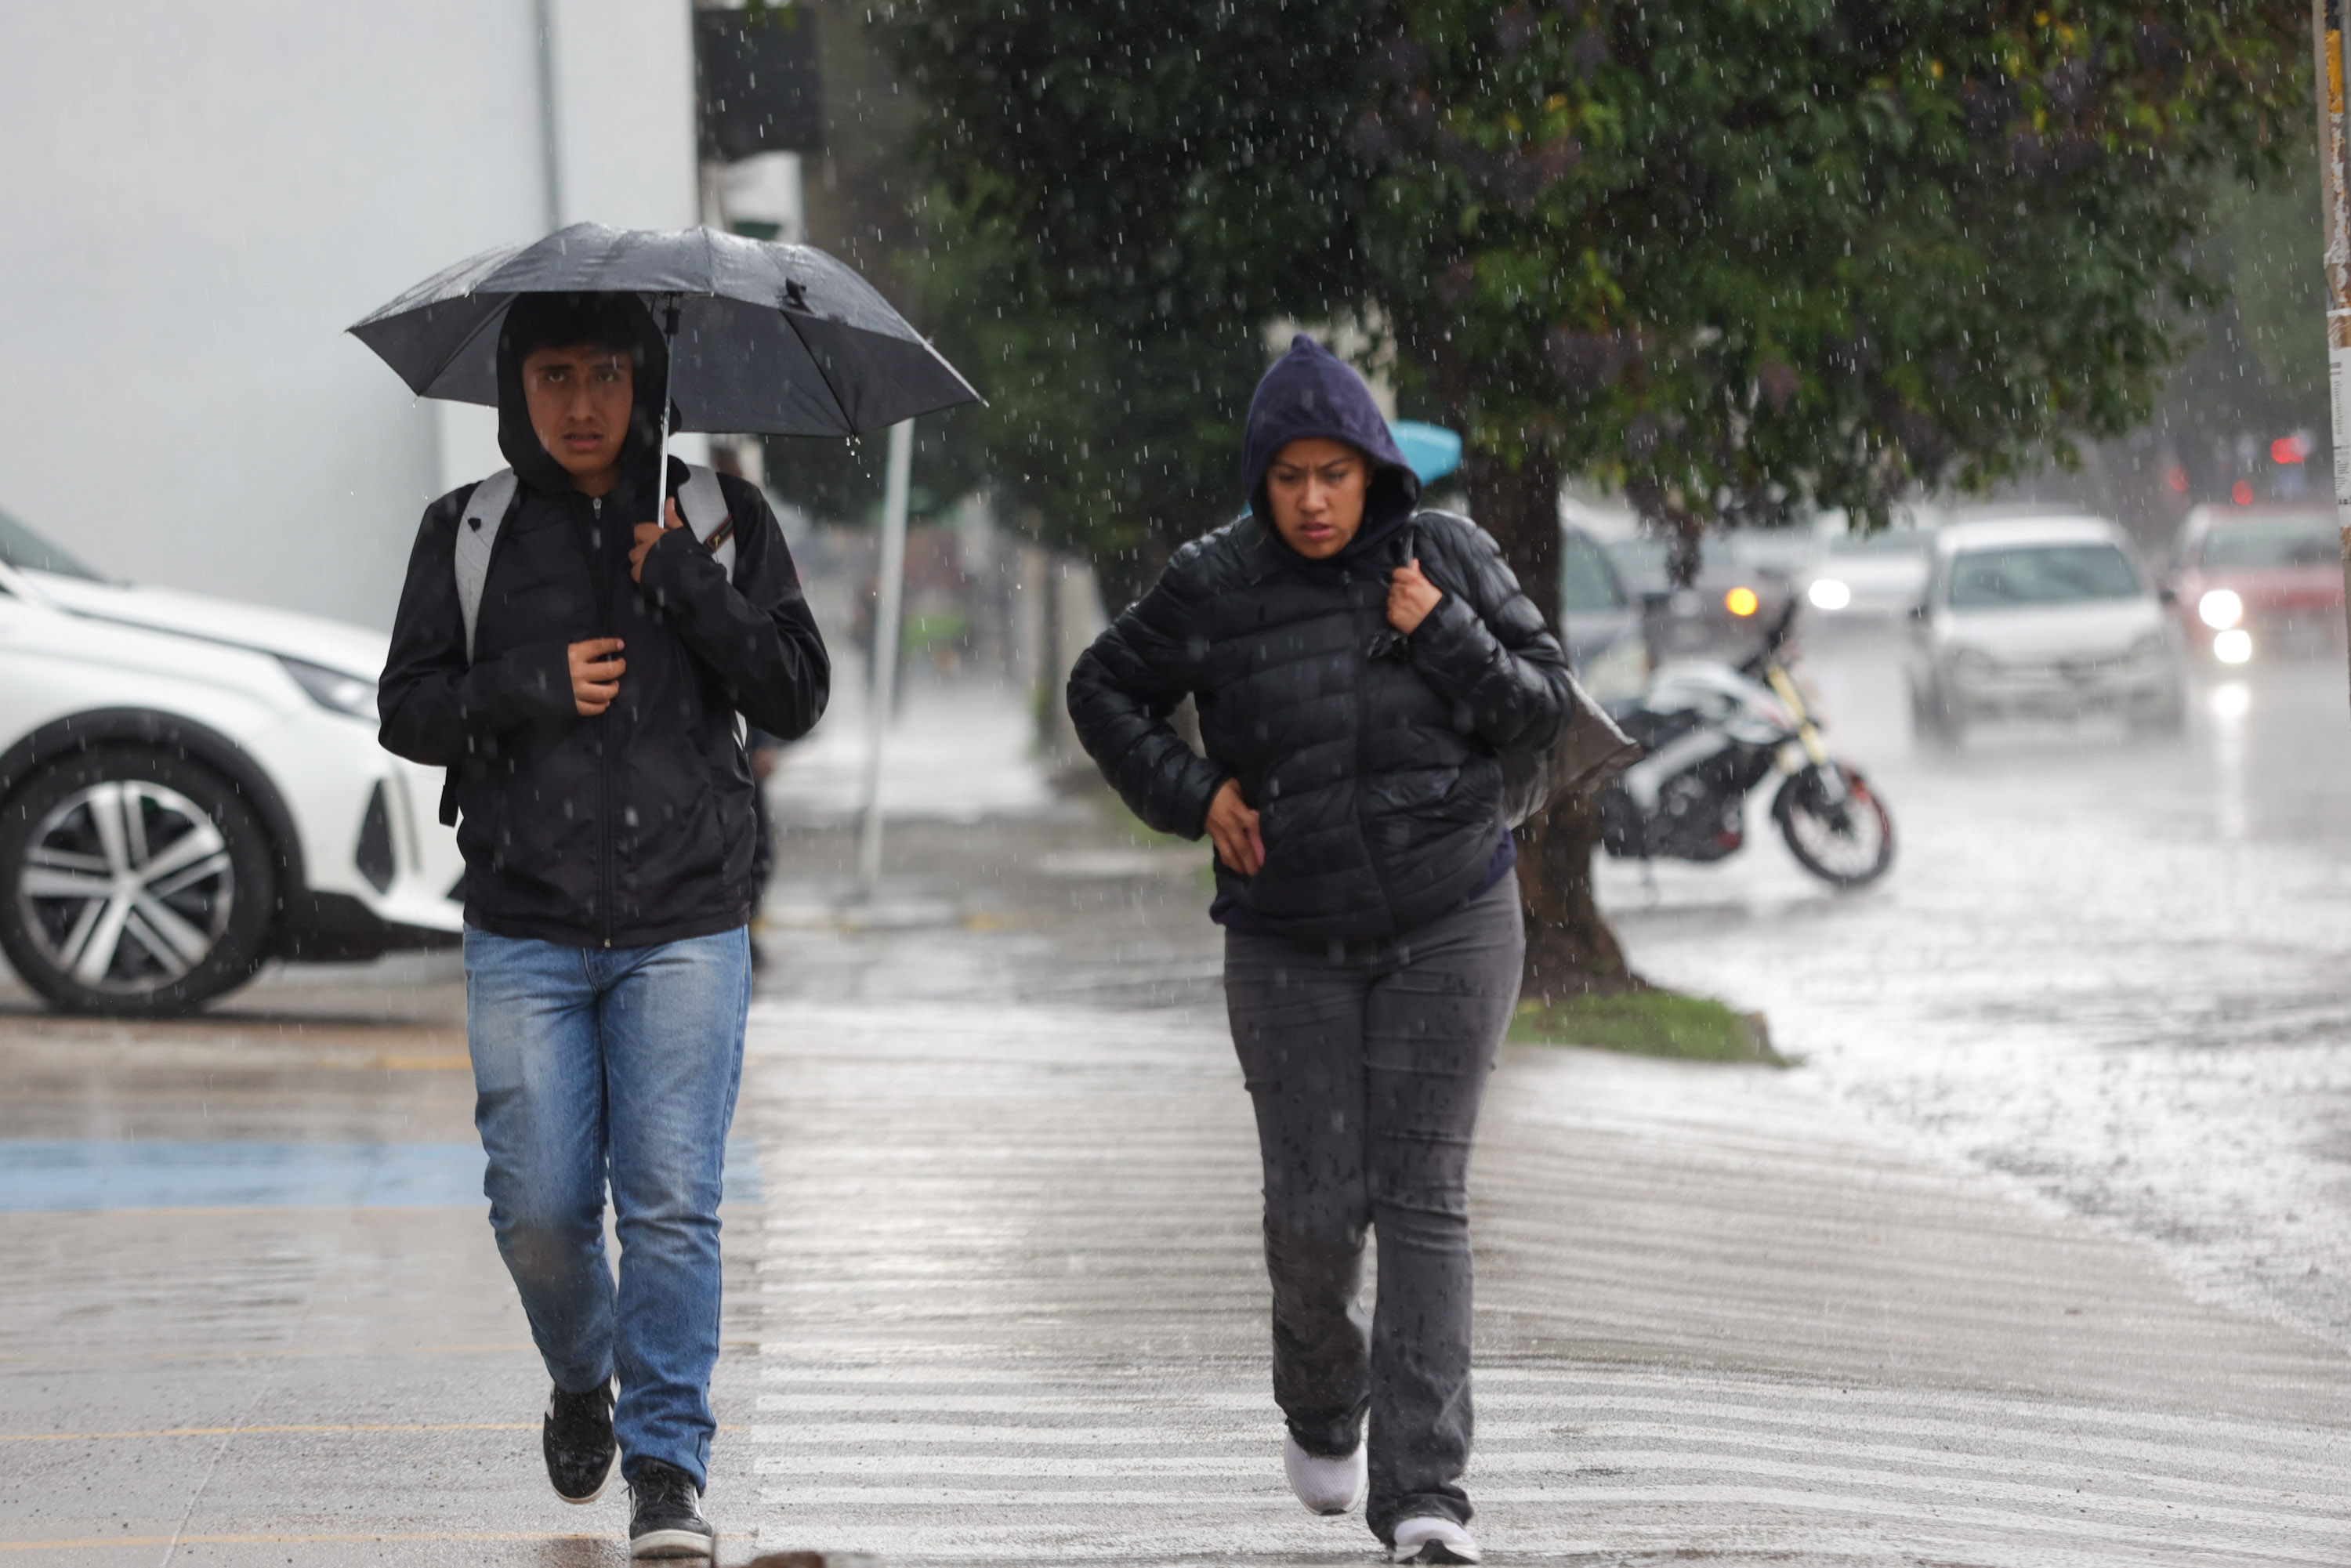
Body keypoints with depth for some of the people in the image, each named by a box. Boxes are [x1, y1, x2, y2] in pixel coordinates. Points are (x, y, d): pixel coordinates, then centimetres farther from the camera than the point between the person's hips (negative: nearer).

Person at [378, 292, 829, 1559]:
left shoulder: (719, 516, 6)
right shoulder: (469, 531, 7)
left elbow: (796, 696, 1)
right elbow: (407, 709, 6)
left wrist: (684, 577, -11)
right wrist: (532, 689, -11)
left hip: (685, 928, -1)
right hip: (525, 930, 1)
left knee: (672, 1199, -10)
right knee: (540, 1206, 0)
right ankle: (582, 1385, 29)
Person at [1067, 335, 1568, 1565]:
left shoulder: (1444, 557, -3)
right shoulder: (1215, 585, -4)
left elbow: (1544, 706, 1)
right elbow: (1103, 693, 9)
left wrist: (1443, 635, -14)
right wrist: (1188, 794, -4)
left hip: (1448, 930, 0)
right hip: (1288, 944, 0)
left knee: (1423, 1200, -7)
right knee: (1313, 1209, -1)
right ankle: (1322, 1408, 32)